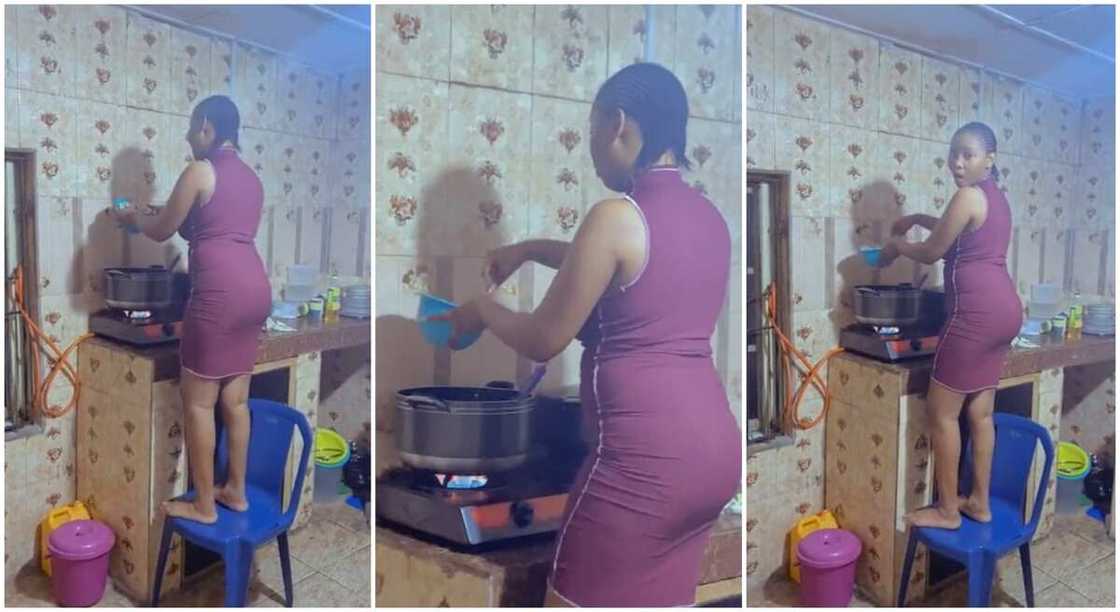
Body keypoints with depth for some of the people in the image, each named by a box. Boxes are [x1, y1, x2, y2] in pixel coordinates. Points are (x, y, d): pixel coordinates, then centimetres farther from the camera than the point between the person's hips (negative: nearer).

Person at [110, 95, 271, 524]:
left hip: (220, 292, -8)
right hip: (255, 287, 8)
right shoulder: (250, 177, 18)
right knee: (234, 398, 15)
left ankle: (203, 505, 9)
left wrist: (133, 216, 25)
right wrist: (160, 213, 36)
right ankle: (236, 491, 23)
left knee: (197, 400, 2)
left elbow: (162, 231, 4)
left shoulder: (200, 171, -6)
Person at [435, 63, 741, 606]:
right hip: (713, 445, 9)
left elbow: (542, 341, -8)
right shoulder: (707, 216, 11)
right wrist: (533, 250, 31)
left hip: (645, 455, -8)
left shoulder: (617, 216, -14)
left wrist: (481, 309, 12)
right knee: (657, 598, 20)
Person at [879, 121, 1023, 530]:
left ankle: (947, 510, 8)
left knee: (941, 411, 0)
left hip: (976, 313, -10)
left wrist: (897, 245, 12)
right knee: (980, 412, 15)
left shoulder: (969, 195, -12)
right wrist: (918, 219, 30)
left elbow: (931, 253, -6)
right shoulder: (996, 197, 17)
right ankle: (980, 503, 23)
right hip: (1004, 309, 10)